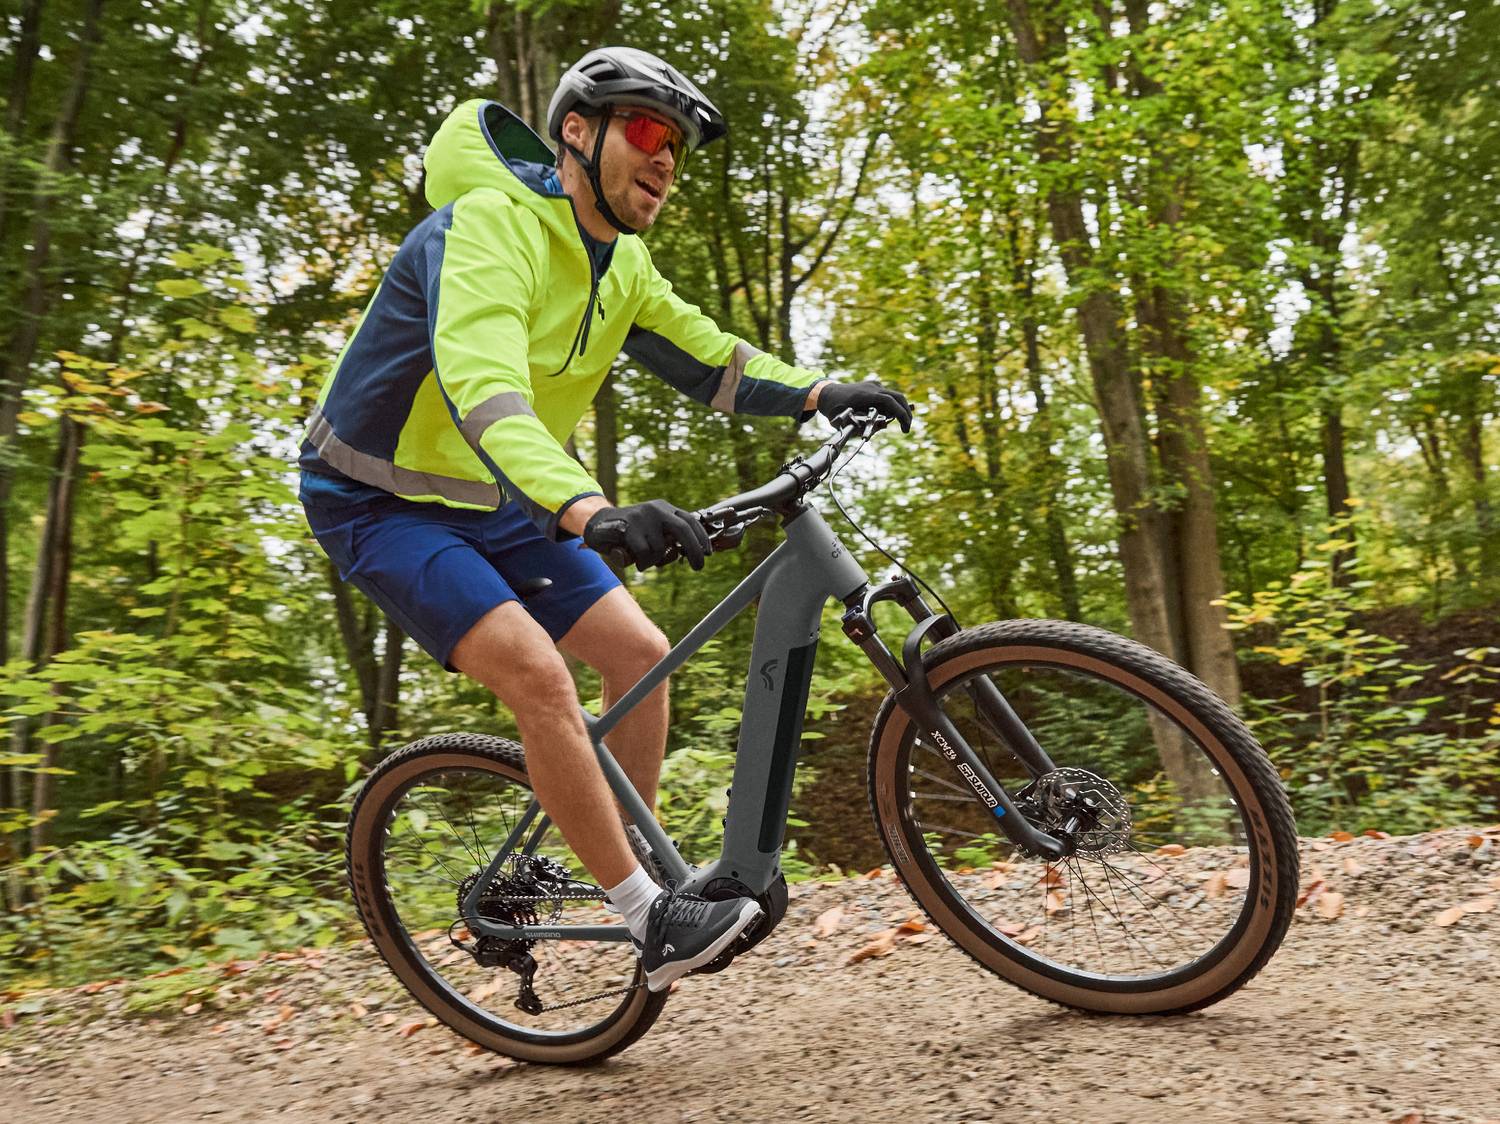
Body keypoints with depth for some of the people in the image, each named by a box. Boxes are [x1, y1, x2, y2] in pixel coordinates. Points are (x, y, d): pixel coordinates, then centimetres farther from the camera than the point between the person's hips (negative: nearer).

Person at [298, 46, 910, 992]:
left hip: (497, 505, 8)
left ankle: (644, 869, 18)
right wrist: (591, 512, -58)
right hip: (384, 500, -8)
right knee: (537, 672, -25)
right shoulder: (493, 223, -26)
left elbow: (708, 357, 6)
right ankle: (653, 919, -14)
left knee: (640, 653, 1)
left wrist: (822, 394, -12)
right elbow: (480, 384, -42)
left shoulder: (623, 266, 2)